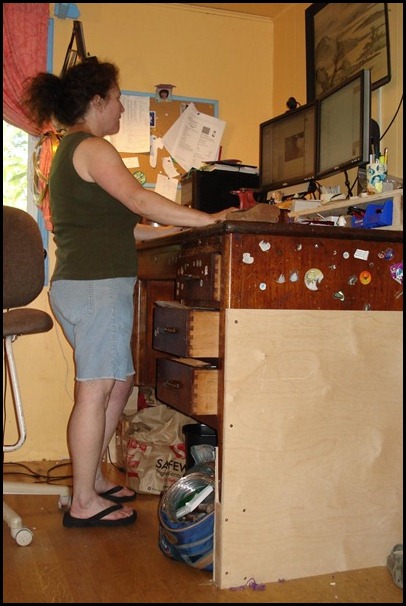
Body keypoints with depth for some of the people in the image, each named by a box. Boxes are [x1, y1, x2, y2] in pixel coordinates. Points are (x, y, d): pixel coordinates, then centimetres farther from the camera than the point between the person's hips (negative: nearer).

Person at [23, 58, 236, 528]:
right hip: (97, 285, -10)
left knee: (119, 383, 14)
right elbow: (138, 200, -21)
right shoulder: (92, 147, -7)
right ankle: (84, 503, 3)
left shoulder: (70, 151, 24)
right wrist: (208, 220, -19)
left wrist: (165, 231, 18)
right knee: (96, 391, -6)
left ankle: (92, 478, 23)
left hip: (80, 285, 10)